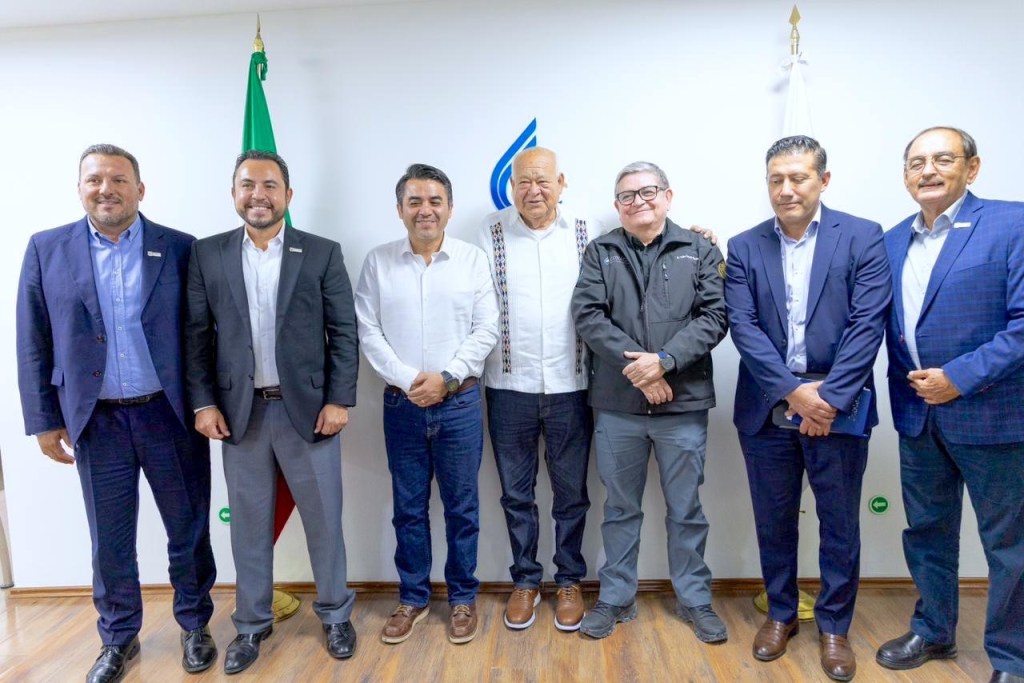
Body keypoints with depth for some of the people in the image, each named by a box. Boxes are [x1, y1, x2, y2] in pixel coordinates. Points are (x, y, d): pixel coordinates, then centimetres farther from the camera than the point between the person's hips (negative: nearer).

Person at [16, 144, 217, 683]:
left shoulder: (179, 248, -2)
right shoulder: (47, 249, 2)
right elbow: (33, 344, 3)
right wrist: (44, 420, 1)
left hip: (170, 415, -1)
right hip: (97, 421, 1)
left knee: (188, 530, 11)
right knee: (109, 541, 14)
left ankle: (195, 625, 32)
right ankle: (118, 638, 35)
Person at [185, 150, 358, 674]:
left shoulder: (322, 253, 0)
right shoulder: (207, 255, 4)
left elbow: (343, 332, -2)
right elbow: (197, 335, 5)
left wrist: (340, 399, -8)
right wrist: (203, 402, -2)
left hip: (307, 407, -1)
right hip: (239, 411, 2)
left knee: (324, 518, 9)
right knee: (249, 523, 13)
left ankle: (335, 614, 29)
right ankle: (251, 625, 31)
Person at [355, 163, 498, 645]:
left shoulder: (473, 259, 1)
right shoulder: (378, 262, 3)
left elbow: (486, 329, -3)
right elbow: (367, 331, -1)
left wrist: (447, 377, -12)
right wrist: (407, 379, -12)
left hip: (460, 403, -1)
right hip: (402, 404, 1)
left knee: (462, 506, 9)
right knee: (408, 507, 12)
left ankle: (462, 598, 26)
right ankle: (412, 598, 29)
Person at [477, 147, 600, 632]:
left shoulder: (587, 232, 2)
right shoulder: (491, 233, 1)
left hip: (571, 386, 0)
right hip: (509, 386, 0)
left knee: (571, 491, 12)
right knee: (516, 491, 13)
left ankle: (569, 581, 31)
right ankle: (525, 581, 31)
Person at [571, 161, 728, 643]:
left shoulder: (700, 251, 5)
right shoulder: (599, 252, 7)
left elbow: (713, 317, -5)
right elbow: (587, 315, -5)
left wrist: (664, 360, -17)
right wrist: (635, 366, -15)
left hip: (683, 403, 0)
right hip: (617, 404, 1)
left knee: (685, 509, 12)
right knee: (620, 508, 14)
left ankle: (695, 599, 31)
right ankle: (615, 598, 30)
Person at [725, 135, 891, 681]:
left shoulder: (862, 238, -1)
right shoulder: (744, 247, 4)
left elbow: (867, 324, -8)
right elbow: (742, 327, -5)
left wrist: (830, 399, -16)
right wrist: (794, 391, -15)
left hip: (837, 408, -1)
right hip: (766, 409, 2)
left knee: (839, 524, 11)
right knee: (773, 520, 14)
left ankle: (834, 626, 31)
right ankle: (780, 614, 34)